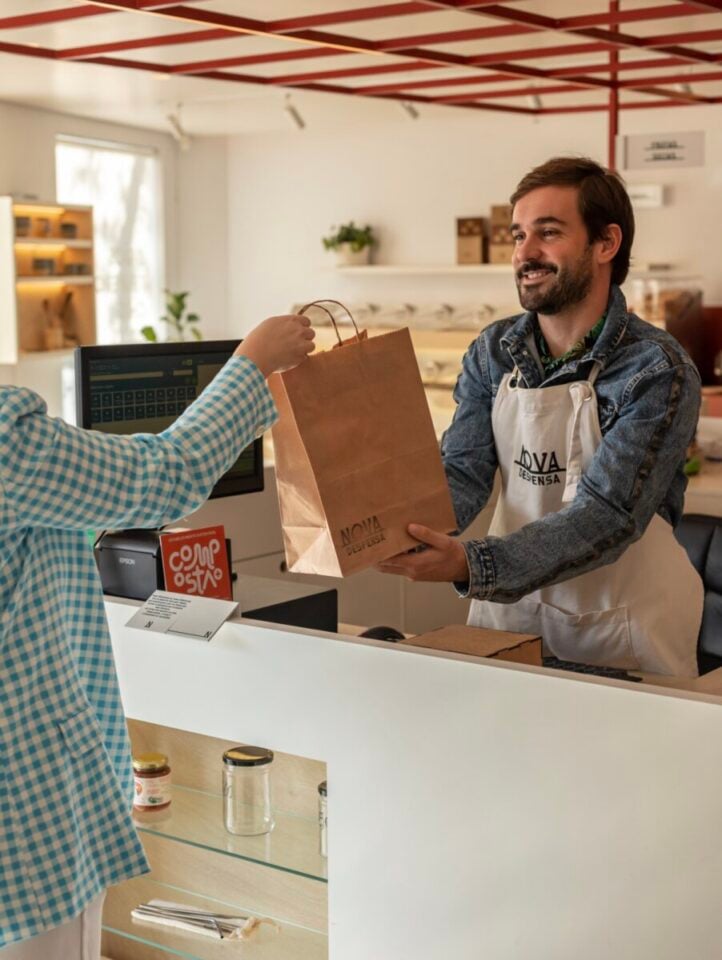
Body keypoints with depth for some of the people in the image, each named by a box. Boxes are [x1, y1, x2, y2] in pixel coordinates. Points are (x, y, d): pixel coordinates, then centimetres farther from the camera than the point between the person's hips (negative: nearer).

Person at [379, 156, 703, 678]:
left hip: (623, 630, -3)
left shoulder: (658, 370, -15)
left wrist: (471, 565, -35)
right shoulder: (494, 351, 1)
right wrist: (402, 530, -27)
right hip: (510, 609, 4)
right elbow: (462, 473, -5)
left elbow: (607, 516, -23)